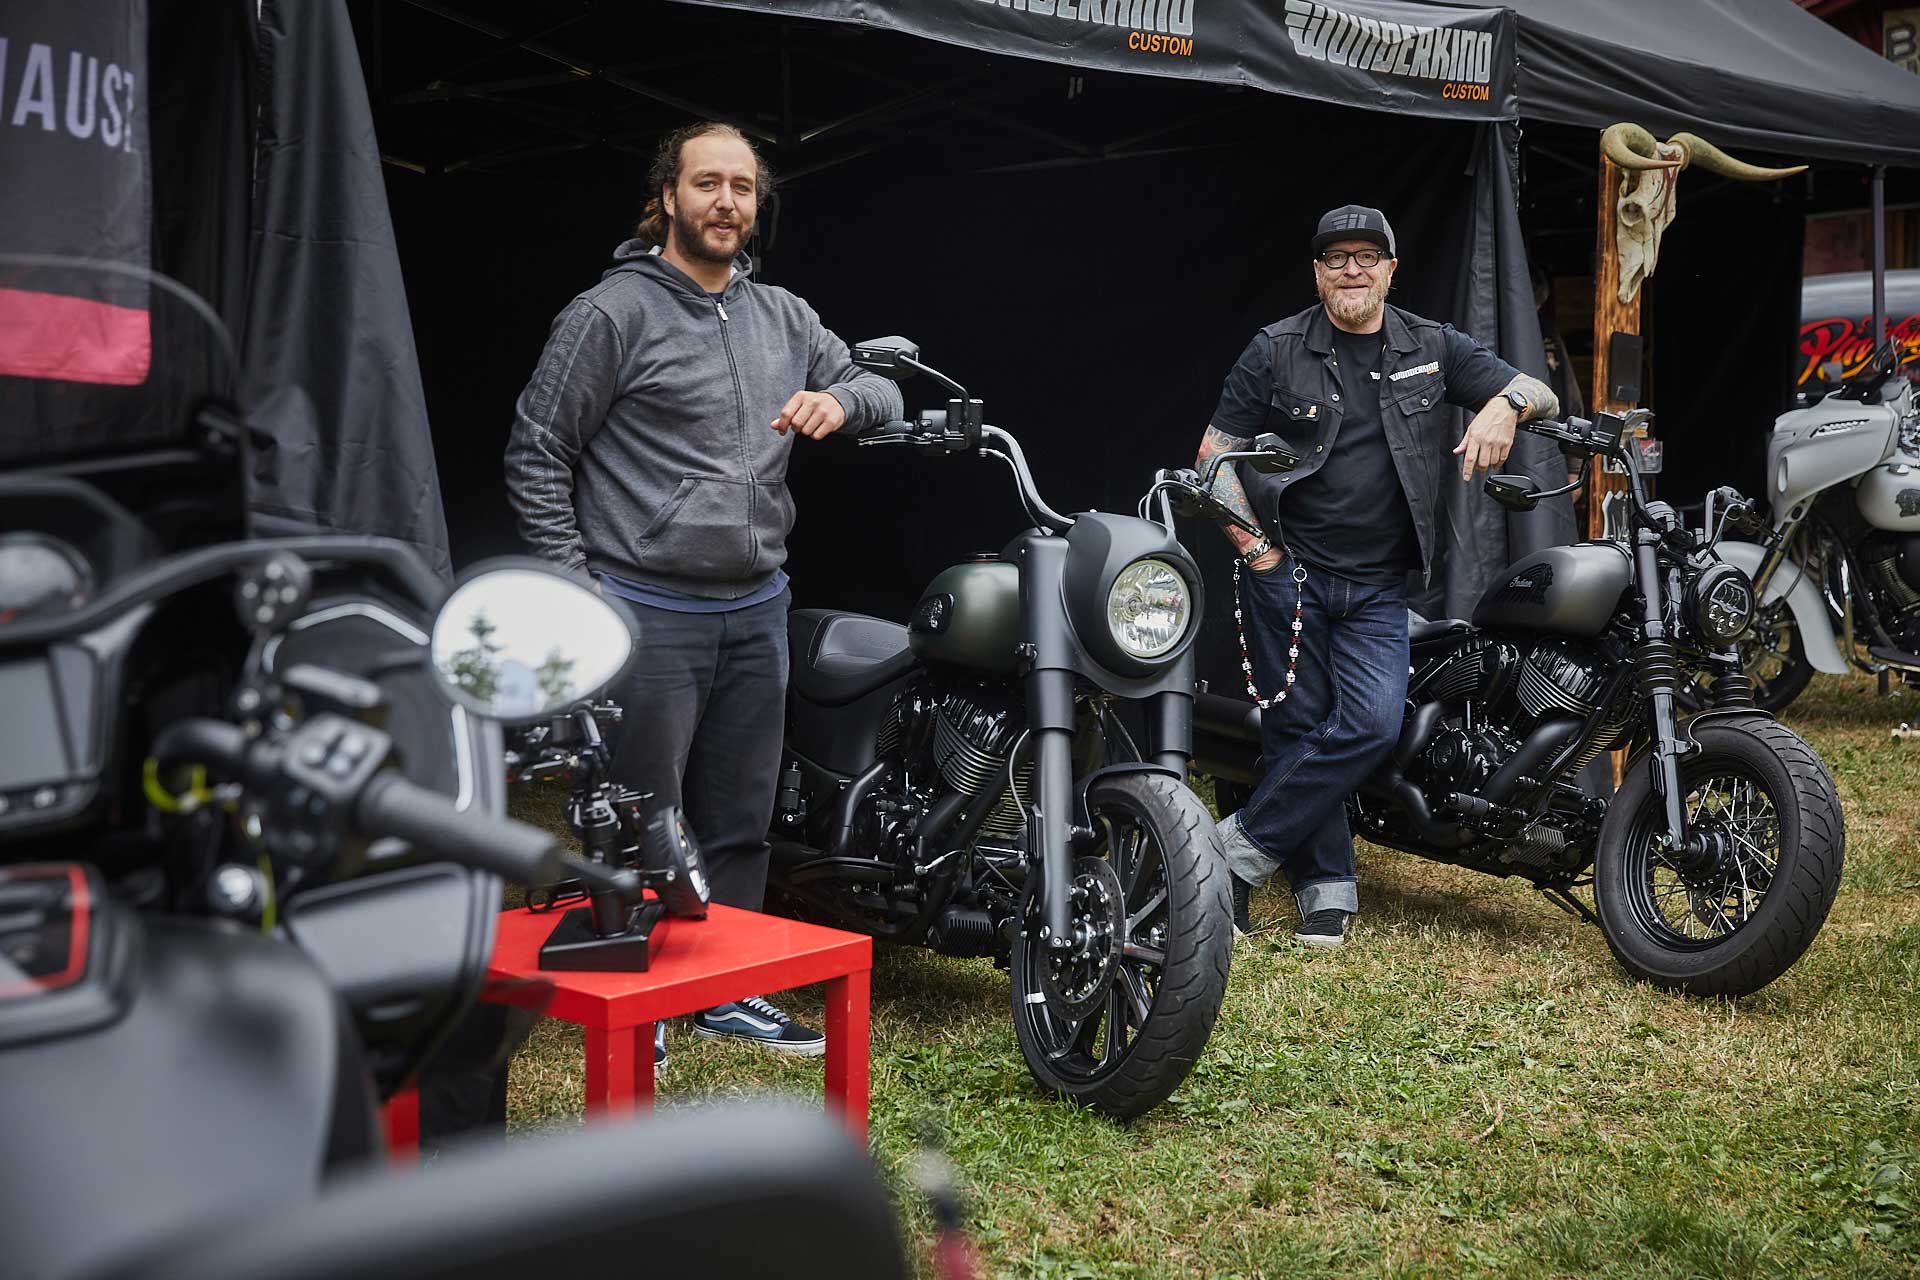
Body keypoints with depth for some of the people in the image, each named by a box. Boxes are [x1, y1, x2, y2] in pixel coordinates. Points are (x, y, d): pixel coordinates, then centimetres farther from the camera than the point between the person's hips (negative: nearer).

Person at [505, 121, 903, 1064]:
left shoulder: (783, 316, 13)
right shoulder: (613, 312, -6)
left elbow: (881, 392, 19)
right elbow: (536, 452, -6)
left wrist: (839, 399, -6)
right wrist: (575, 586, -11)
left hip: (757, 612, 6)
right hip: (648, 615, -6)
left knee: (741, 821, 14)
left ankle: (725, 989, 26)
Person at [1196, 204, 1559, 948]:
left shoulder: (1432, 349, 8)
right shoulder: (1276, 351, 2)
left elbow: (1543, 397, 8)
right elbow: (1214, 455, 2)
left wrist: (1504, 404, -15)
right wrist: (1253, 547, -8)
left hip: (1378, 587, 2)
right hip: (1287, 570, -2)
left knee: (1372, 723, -16)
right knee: (1299, 727, -3)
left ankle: (1241, 848, -9)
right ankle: (1326, 888, 7)